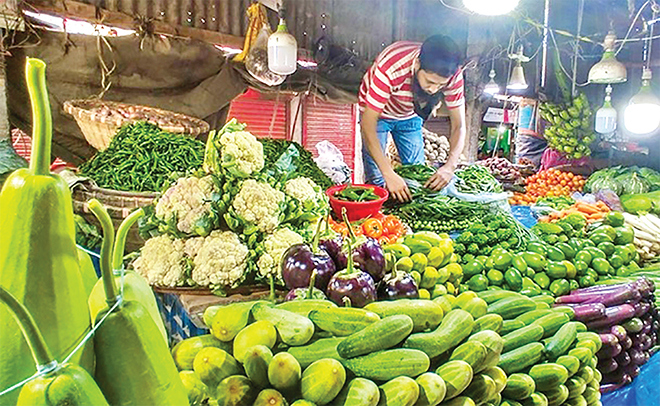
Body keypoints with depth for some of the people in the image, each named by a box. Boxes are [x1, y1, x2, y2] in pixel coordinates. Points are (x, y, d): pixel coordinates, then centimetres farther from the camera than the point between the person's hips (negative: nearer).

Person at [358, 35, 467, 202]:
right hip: (377, 112, -3)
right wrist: (389, 174, -47)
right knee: (376, 180, -10)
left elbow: (458, 125, -21)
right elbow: (368, 123, -39)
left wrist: (450, 166, -40)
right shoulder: (390, 69, -41)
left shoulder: (453, 75, -28)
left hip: (410, 116, 4)